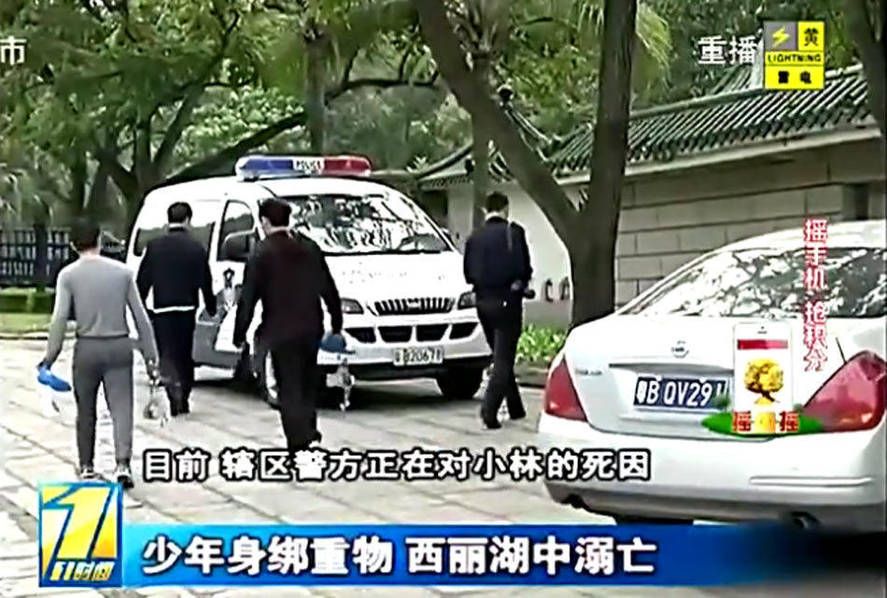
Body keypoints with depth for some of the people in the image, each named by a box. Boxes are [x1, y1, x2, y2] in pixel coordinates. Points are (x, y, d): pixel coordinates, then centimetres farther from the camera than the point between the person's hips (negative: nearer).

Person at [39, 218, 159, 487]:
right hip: (119, 346, 1)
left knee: (86, 412, 13)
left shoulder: (68, 275, -3)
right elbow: (140, 316, 2)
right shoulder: (122, 271, 2)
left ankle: (87, 467, 20)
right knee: (121, 407, -1)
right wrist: (150, 355, 6)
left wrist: (50, 356, -6)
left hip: (87, 348, -1)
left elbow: (60, 318, -10)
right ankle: (123, 462, -18)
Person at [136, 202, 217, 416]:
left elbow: (142, 281, -2)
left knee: (167, 354, 0)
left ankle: (174, 389, -25)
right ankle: (183, 399, 21)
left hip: (162, 310, -2)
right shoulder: (196, 247, -1)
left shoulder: (155, 246, -3)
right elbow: (205, 281, 4)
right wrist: (211, 307, 17)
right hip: (187, 309, 2)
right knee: (185, 354, 14)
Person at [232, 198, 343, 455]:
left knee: (289, 387, -1)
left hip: (281, 331, -5)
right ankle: (308, 429, 31)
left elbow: (248, 298, -9)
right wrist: (336, 322, 19)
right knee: (308, 380, 21)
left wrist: (239, 334, -2)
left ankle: (298, 439, -5)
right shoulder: (310, 247, 6)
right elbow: (329, 289, 10)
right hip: (311, 328, 5)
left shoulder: (261, 254, -9)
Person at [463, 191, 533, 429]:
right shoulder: (513, 232, -7)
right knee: (503, 358, -3)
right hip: (507, 300, -5)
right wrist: (522, 284, 10)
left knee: (501, 357, 17)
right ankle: (489, 409, -18)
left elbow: (468, 274, 5)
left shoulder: (474, 237, 5)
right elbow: (524, 267, -10)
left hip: (483, 302, 5)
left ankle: (516, 408, 25)